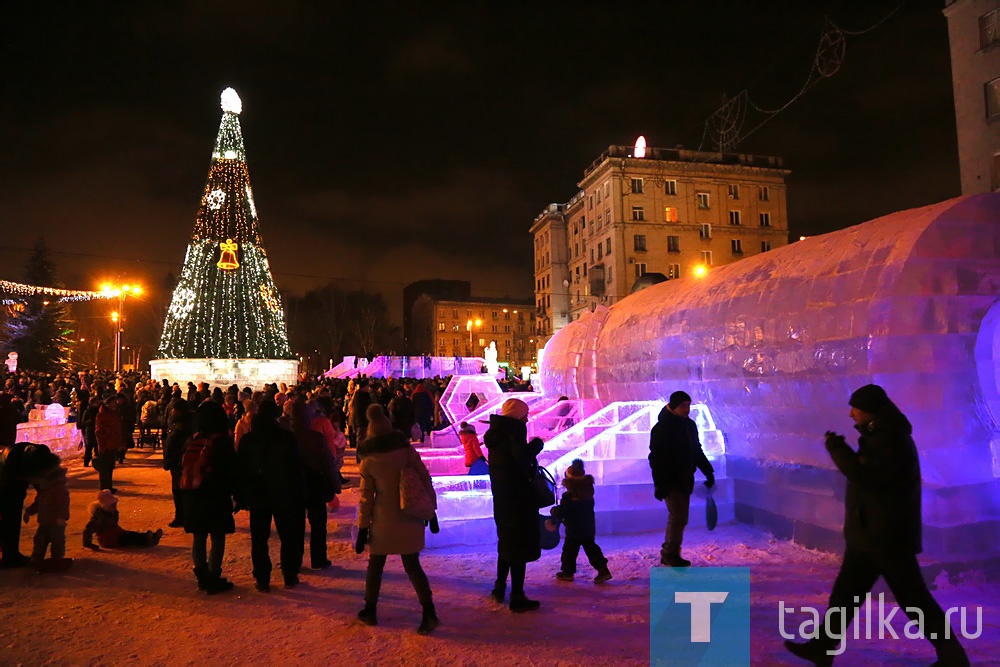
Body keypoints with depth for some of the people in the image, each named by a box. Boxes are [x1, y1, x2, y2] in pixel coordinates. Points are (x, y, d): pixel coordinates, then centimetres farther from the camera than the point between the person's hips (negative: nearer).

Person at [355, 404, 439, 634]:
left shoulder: (368, 460, -5)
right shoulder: (407, 449, -5)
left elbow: (366, 496, -3)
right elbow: (425, 479, -3)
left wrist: (362, 529, 3)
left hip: (383, 520, -1)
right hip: (410, 518, 1)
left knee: (375, 565, 18)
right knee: (412, 565, 10)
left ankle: (370, 611, 27)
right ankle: (429, 612, 0)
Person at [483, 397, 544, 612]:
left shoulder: (496, 433, 11)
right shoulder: (515, 430, -15)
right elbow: (522, 458, -26)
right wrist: (535, 445, -10)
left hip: (501, 497, 9)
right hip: (517, 496, -9)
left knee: (506, 542, 23)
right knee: (520, 545, 0)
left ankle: (499, 588, 33)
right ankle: (517, 598, 6)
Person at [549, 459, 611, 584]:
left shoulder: (568, 497, -22)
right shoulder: (588, 494, 1)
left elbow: (561, 512, -20)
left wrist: (554, 512, 3)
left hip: (574, 530, -6)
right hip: (589, 527, 6)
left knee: (569, 550, 10)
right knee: (591, 548, 14)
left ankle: (568, 572, 22)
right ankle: (603, 570, 10)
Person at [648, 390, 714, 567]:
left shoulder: (689, 425, 11)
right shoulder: (662, 428, -12)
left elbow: (697, 451, 21)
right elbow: (656, 458, -16)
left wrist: (708, 471, 13)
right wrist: (659, 484, -21)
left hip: (685, 480, 8)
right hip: (670, 481, -8)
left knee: (678, 518, 12)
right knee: (678, 518, -10)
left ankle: (668, 554, 22)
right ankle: (671, 555, 1)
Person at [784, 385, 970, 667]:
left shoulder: (892, 441, -20)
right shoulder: (880, 436, 12)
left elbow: (864, 476, -28)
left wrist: (836, 448, -19)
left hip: (888, 536, -10)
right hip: (869, 533, 10)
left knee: (913, 599, 4)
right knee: (846, 591, 12)